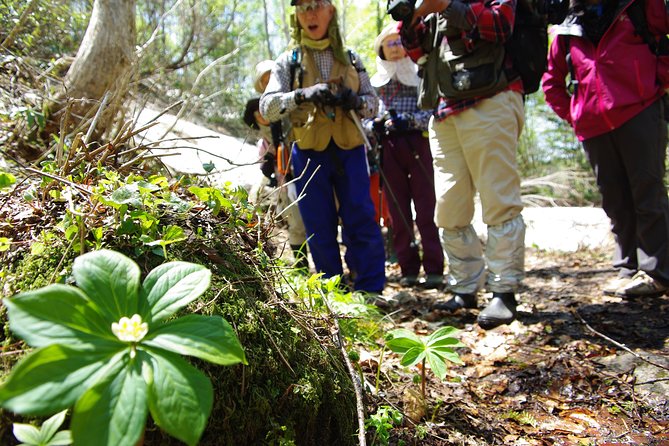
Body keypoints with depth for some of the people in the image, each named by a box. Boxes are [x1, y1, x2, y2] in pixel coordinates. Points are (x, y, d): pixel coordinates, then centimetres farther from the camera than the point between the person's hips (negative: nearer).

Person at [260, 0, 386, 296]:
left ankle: (370, 291, 2)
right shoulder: (289, 61, 6)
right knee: (320, 228, 3)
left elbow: (373, 102, 13)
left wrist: (355, 101, -11)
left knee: (362, 221, -5)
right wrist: (303, 95, -25)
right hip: (310, 153, 0)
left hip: (349, 150, 1)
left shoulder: (350, 58, 12)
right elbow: (267, 106, -6)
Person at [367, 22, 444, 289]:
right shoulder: (375, 81, 15)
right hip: (388, 149, 3)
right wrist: (374, 125, -9)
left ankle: (434, 269, -2)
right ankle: (409, 269, 10)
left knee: (426, 209, -5)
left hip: (418, 144, -3)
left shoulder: (421, 74, 7)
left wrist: (408, 120, -17)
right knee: (398, 212, 4)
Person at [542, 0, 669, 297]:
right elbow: (551, 83, 24)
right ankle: (628, 269, 14)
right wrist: (572, 114, 13)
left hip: (640, 113, -4)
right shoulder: (568, 30, 17)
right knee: (614, 200, 6)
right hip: (593, 126, 4)